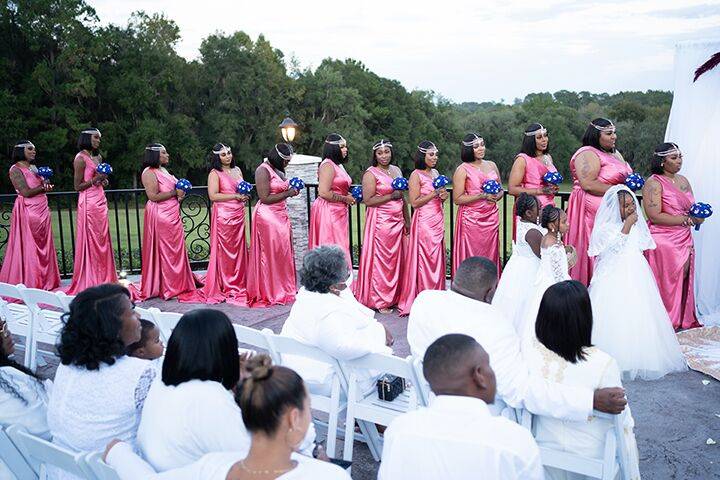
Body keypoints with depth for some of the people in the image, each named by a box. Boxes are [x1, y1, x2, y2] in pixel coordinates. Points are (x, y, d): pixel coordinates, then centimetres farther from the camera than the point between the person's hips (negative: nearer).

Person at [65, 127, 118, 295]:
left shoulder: (98, 157, 14)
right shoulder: (81, 158, -9)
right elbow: (78, 186, -10)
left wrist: (104, 180, 5)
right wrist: (95, 180, -19)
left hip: (101, 201, 8)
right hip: (88, 203, -8)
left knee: (102, 240, 8)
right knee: (91, 241, -4)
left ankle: (103, 279, 13)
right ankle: (90, 282, 2)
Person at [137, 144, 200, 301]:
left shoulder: (163, 170, 17)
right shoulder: (149, 173, -11)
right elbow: (153, 196, -20)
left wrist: (179, 194, 8)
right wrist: (175, 192, -15)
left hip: (173, 215, 9)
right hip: (160, 216, -9)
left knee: (176, 249, 11)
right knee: (165, 251, -4)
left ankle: (179, 284, 18)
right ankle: (168, 288, 3)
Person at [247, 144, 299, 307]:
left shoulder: (279, 170, 13)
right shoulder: (263, 170, -14)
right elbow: (265, 198, -19)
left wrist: (292, 190, 6)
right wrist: (288, 193, -13)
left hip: (281, 214, 9)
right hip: (267, 215, -9)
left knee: (284, 251, 9)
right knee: (271, 253, -3)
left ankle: (284, 288, 17)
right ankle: (270, 292, 6)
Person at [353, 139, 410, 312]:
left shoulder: (396, 170, 14)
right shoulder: (371, 174, -7)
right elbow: (368, 200, -15)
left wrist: (407, 221, 15)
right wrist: (391, 196, -16)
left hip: (398, 221, 7)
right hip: (381, 221, -7)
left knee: (397, 258, 8)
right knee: (381, 259, -3)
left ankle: (394, 296, 19)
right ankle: (379, 300, 6)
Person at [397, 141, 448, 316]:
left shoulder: (435, 173, 15)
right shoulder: (416, 175, -8)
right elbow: (414, 202, -13)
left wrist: (443, 196, 3)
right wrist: (434, 194, -16)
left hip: (438, 220, 8)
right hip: (424, 221, -7)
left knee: (437, 258, 9)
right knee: (425, 259, -5)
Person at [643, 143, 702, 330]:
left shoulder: (683, 181, 15)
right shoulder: (654, 183, -9)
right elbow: (655, 216, -18)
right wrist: (686, 219, -14)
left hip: (684, 240, 7)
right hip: (663, 241, -7)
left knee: (683, 280, 6)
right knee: (666, 281, -5)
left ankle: (682, 319, 17)